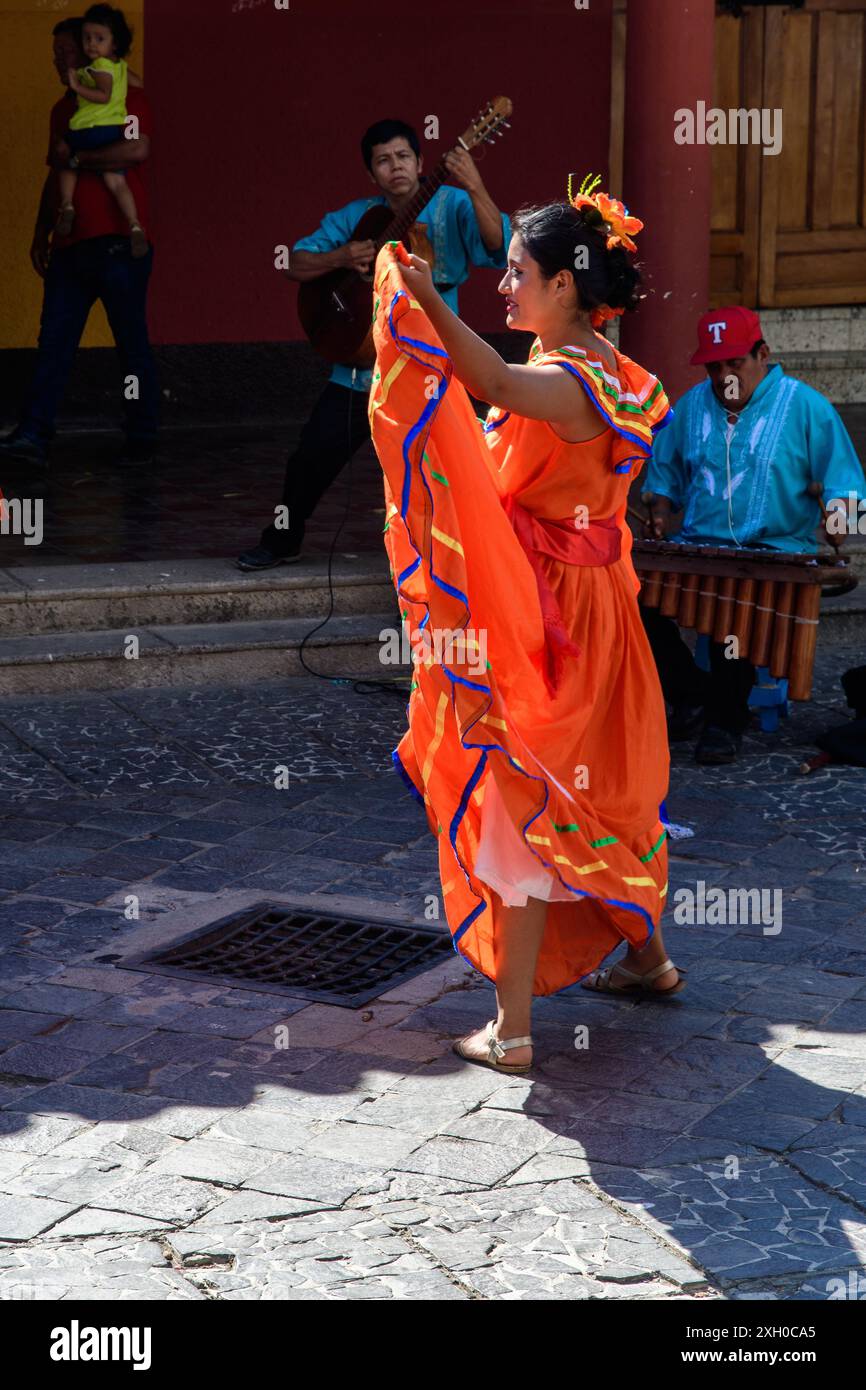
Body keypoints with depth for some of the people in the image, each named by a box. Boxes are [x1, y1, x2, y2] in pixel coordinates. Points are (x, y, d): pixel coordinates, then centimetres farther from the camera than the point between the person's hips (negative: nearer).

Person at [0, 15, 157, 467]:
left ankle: (141, 438, 8)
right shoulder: (62, 109, 20)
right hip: (70, 246, 7)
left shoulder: (127, 98, -3)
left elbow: (137, 149, -21)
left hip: (116, 243, -7)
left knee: (132, 344, 0)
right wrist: (42, 233, 22)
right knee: (53, 341, -1)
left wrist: (76, 158, -15)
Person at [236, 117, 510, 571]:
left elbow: (498, 246, -21)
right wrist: (341, 257, -15)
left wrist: (475, 189, -37)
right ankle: (282, 542, 29)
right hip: (361, 359, 4)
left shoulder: (451, 207, -3)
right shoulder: (356, 217, 7)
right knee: (312, 456, 6)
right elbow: (296, 265, 6)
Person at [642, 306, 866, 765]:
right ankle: (690, 695, -2)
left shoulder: (805, 406, -1)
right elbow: (665, 471, 24)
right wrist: (661, 513, 5)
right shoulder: (693, 404, 12)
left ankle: (725, 719, -16)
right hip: (696, 545, 4)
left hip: (773, 551, -4)